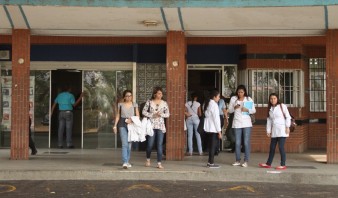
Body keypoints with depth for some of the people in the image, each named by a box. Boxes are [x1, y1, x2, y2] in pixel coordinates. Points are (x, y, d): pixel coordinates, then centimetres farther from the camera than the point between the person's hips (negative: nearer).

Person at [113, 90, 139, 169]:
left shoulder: (134, 105, 8)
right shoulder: (120, 104, 8)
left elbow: (138, 116, 6)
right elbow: (118, 116, 13)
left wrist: (132, 120, -12)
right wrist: (115, 125, 6)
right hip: (122, 125, -2)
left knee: (129, 144, 7)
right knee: (124, 144, -13)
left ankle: (127, 161, 20)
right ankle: (124, 162, -20)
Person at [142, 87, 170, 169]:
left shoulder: (164, 103, 6)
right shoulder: (149, 102, 2)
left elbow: (167, 114, 8)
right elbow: (144, 111, 3)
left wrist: (161, 114, -11)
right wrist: (152, 115, -9)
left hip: (160, 126, 1)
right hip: (151, 125, -1)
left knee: (160, 144, -3)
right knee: (150, 144, -1)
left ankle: (159, 163, 0)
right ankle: (148, 159, 25)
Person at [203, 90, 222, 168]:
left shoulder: (207, 104, 13)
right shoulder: (214, 105, -14)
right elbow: (216, 118, -16)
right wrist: (219, 131, -13)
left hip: (208, 128, 8)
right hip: (213, 129, -8)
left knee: (210, 146, 13)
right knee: (213, 146, -3)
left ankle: (209, 162, 15)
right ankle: (211, 163, -1)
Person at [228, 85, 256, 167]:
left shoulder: (249, 99, 1)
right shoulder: (233, 99, 3)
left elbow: (254, 110, 4)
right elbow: (230, 110, 6)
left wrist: (247, 110, -15)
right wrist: (234, 107, -13)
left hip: (246, 123, -1)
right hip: (237, 123, 1)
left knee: (246, 142, -3)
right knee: (237, 143, 5)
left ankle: (246, 161, 1)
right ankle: (238, 160, 13)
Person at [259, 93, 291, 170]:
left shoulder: (282, 106, -3)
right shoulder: (270, 109, 12)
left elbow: (288, 117, -3)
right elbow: (269, 120, 13)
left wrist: (287, 127, -9)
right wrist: (268, 130, 8)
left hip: (282, 130, -6)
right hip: (274, 131, 6)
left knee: (281, 147, -9)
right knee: (272, 147, 12)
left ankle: (283, 165, -2)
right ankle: (268, 163, 22)